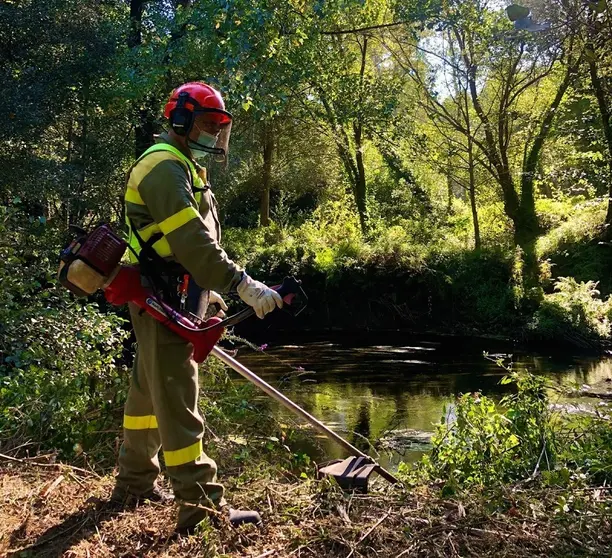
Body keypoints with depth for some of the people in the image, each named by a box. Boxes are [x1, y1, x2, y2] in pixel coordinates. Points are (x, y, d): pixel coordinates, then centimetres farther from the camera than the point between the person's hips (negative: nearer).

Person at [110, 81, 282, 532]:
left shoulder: (183, 168, 20)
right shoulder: (164, 165, -15)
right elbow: (192, 240, -28)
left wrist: (207, 290, 22)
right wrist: (242, 284, -32)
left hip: (169, 300, 11)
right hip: (162, 302, -11)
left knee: (149, 390, 18)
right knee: (177, 401, -9)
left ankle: (134, 482, 32)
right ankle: (203, 507, -5)